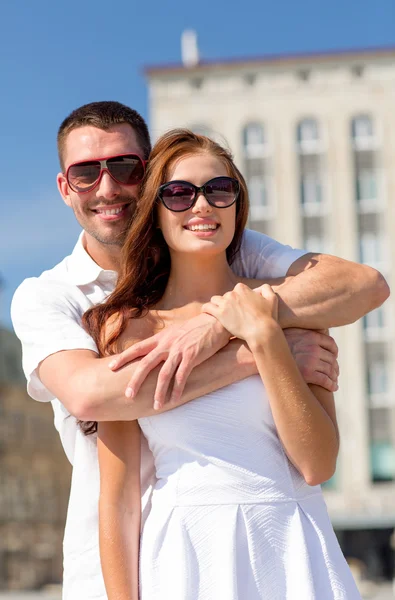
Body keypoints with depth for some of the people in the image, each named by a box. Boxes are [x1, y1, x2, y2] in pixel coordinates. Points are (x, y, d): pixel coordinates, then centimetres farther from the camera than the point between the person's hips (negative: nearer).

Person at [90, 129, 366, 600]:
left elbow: (317, 465, -8)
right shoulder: (127, 327, -2)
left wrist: (264, 337, -13)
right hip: (182, 560, -1)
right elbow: (118, 500, -2)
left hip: (292, 554, 1)